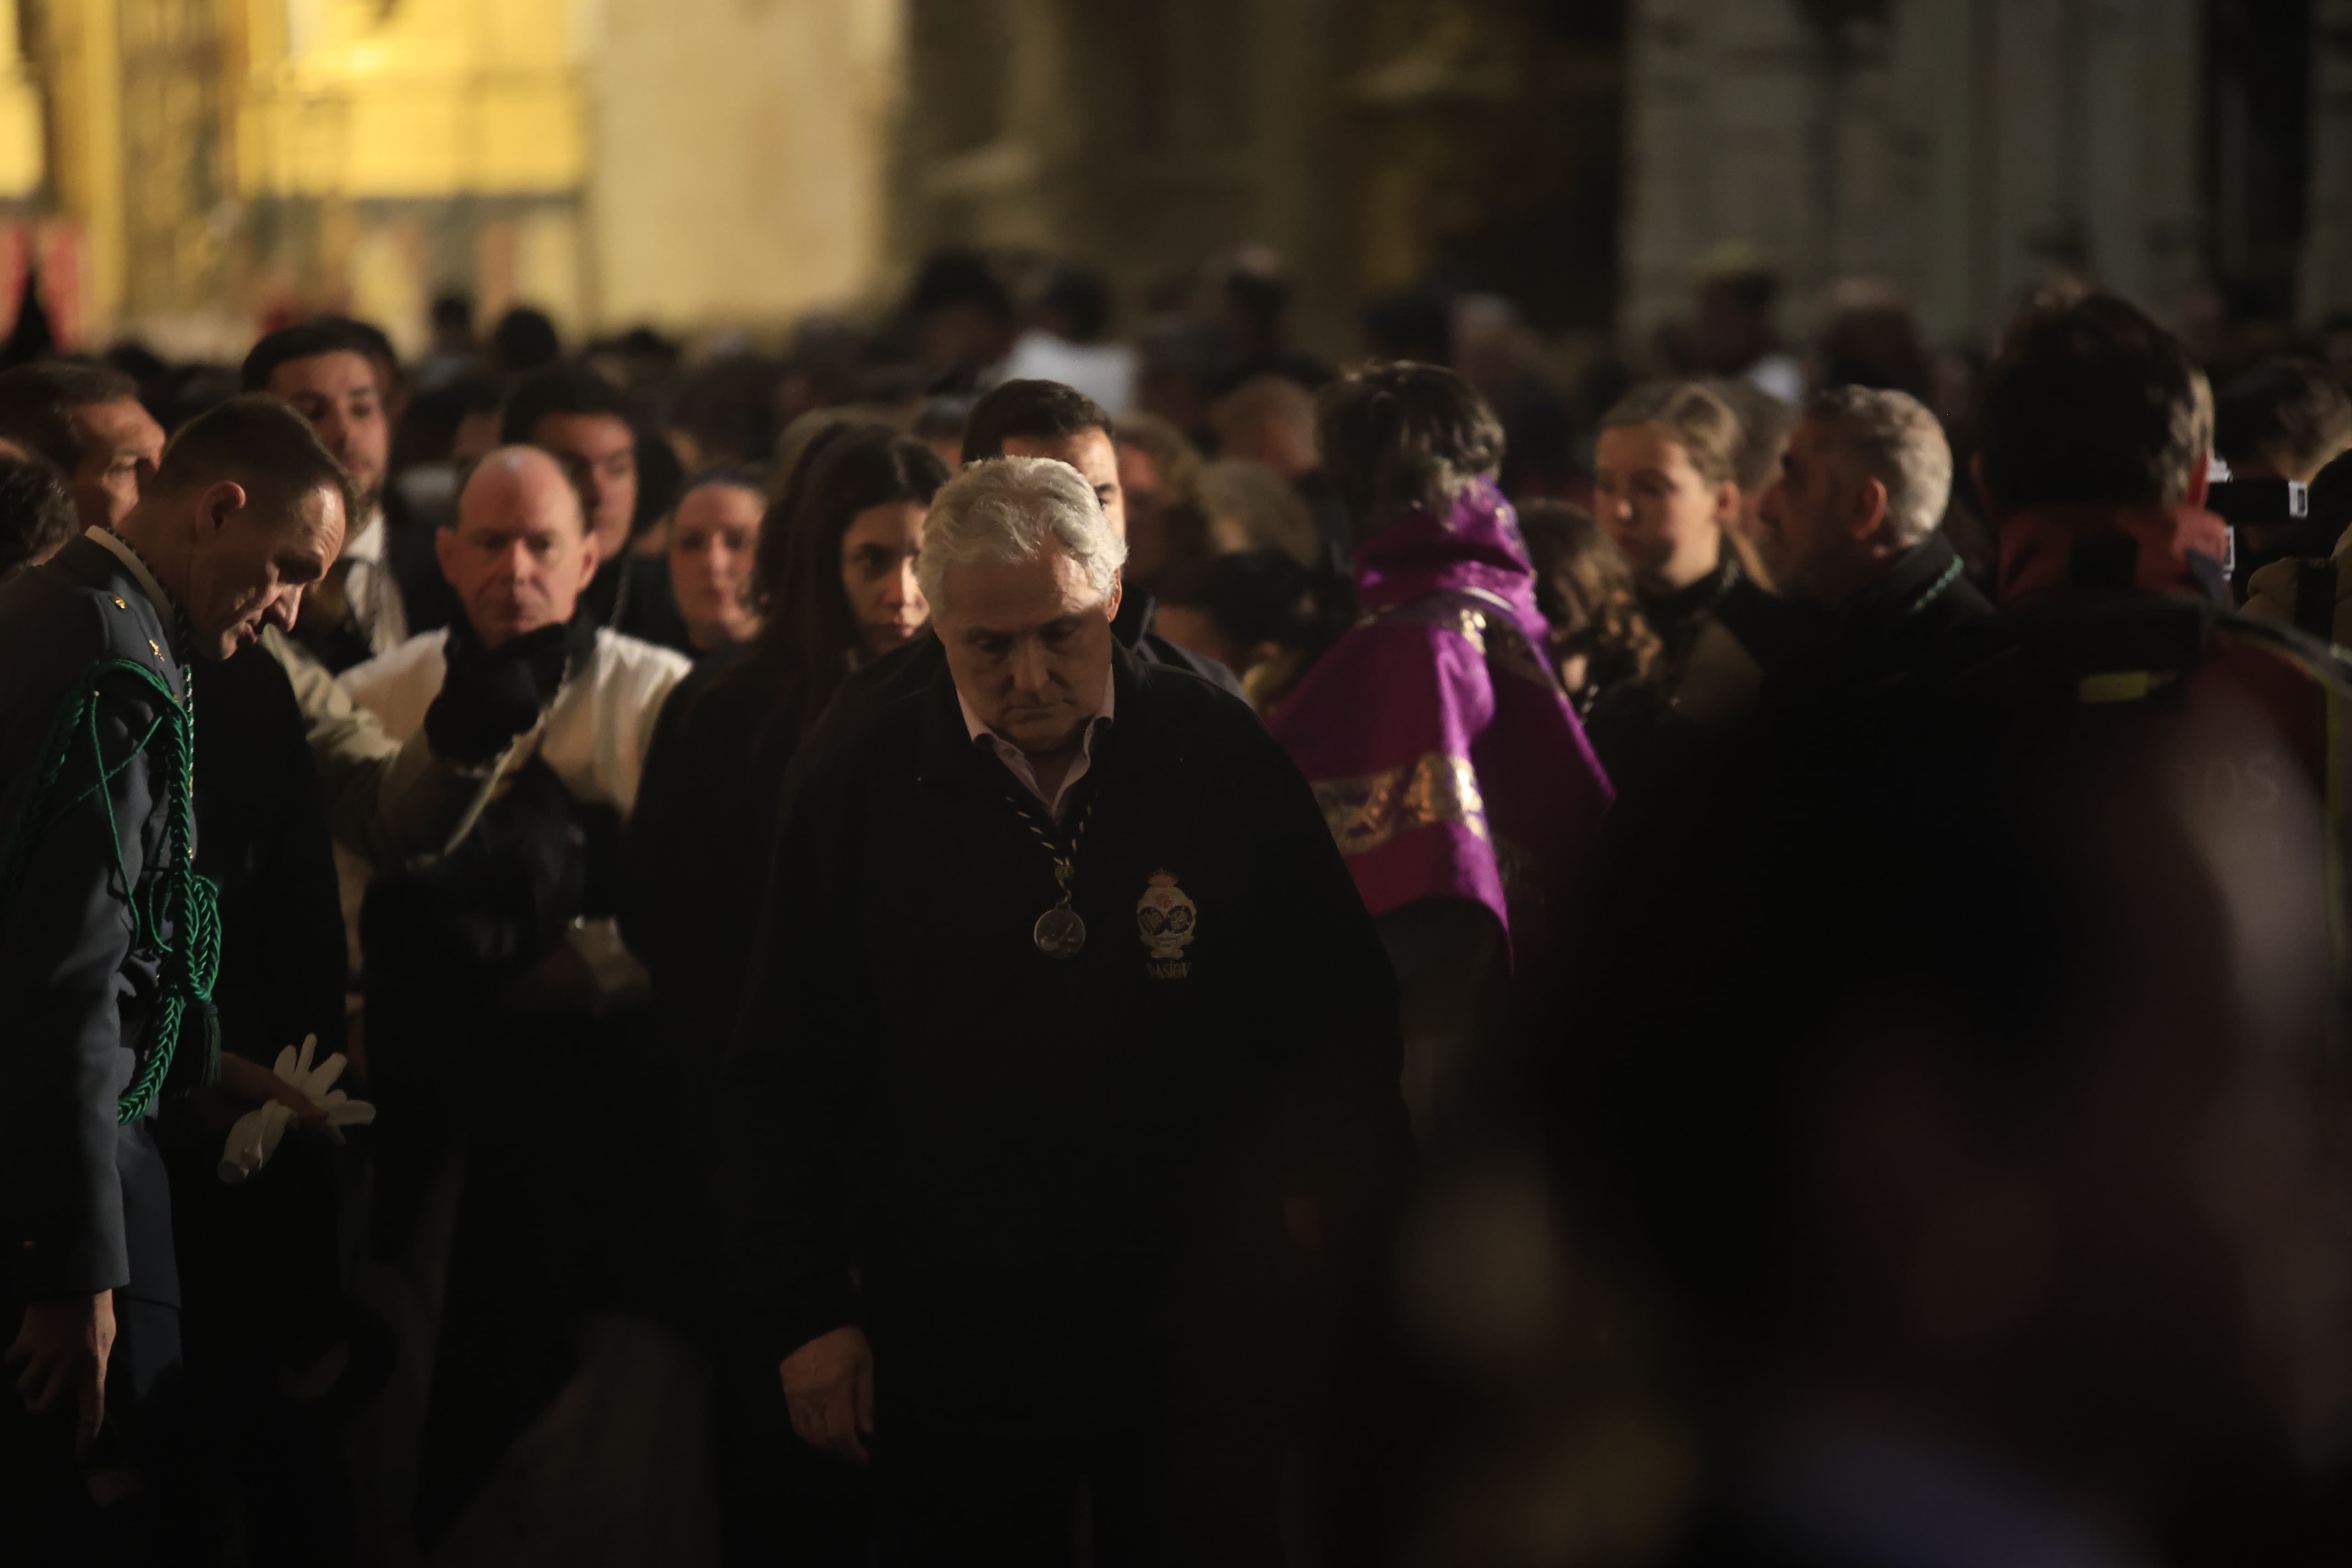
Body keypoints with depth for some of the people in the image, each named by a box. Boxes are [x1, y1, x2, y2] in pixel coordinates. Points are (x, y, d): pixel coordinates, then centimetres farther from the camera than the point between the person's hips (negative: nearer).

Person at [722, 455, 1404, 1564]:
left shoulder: (1225, 760, -1)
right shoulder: (861, 796, 0)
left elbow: (1347, 1021, 6)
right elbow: (782, 1084, 5)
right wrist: (807, 1312, 0)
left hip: (1194, 1342, 0)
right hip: (952, 1340, 0)